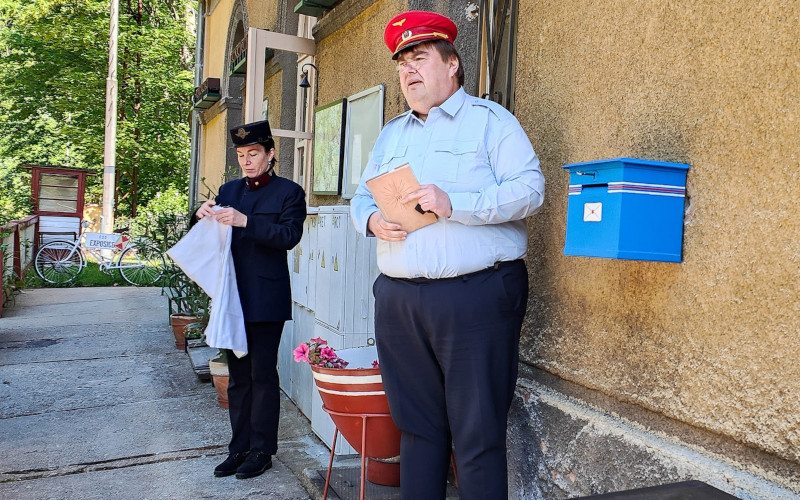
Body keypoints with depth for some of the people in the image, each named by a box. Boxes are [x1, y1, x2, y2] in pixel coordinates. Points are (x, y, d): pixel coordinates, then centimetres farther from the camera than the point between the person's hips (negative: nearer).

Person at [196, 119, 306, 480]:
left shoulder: (288, 192, -2)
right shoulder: (229, 190, 16)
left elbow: (289, 235, -16)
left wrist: (246, 221, -26)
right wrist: (206, 217, -5)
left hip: (266, 299, -6)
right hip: (232, 297, 6)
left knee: (263, 375, 1)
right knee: (237, 377, 12)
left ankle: (262, 450, 13)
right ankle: (239, 448, 22)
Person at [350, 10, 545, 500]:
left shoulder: (490, 120, 1)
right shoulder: (391, 134, 21)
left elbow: (530, 189, -10)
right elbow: (361, 197, 21)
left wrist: (453, 203, -20)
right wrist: (372, 219, -2)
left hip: (477, 296, -5)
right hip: (399, 300, 6)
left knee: (478, 433, 0)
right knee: (417, 424, 14)